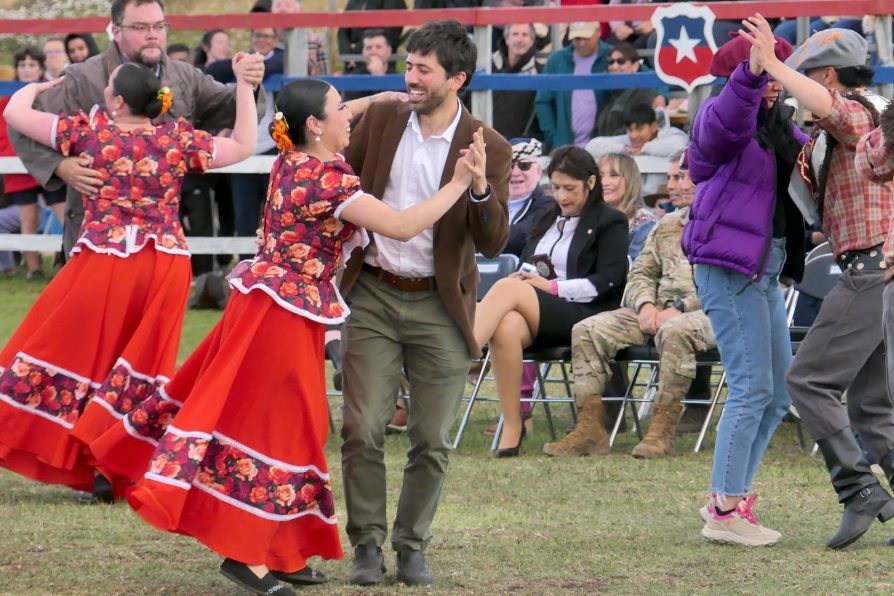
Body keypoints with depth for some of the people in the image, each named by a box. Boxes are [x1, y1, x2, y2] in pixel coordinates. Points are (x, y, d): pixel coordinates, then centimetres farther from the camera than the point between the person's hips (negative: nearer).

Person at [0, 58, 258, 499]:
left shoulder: (88, 131, -2)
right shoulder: (179, 139, 2)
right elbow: (243, 147, 13)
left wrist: (37, 87, 27)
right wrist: (245, 86, 16)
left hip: (103, 260, -2)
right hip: (167, 263, 2)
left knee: (76, 355, 7)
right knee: (140, 366, 9)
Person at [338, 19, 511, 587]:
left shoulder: (489, 149, -6)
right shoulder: (380, 118, 1)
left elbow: (494, 243, -11)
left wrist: (480, 191, -28)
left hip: (440, 306, -1)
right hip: (373, 298, 2)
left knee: (432, 441, 2)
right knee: (362, 430, -4)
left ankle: (412, 545, 17)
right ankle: (368, 545, 8)